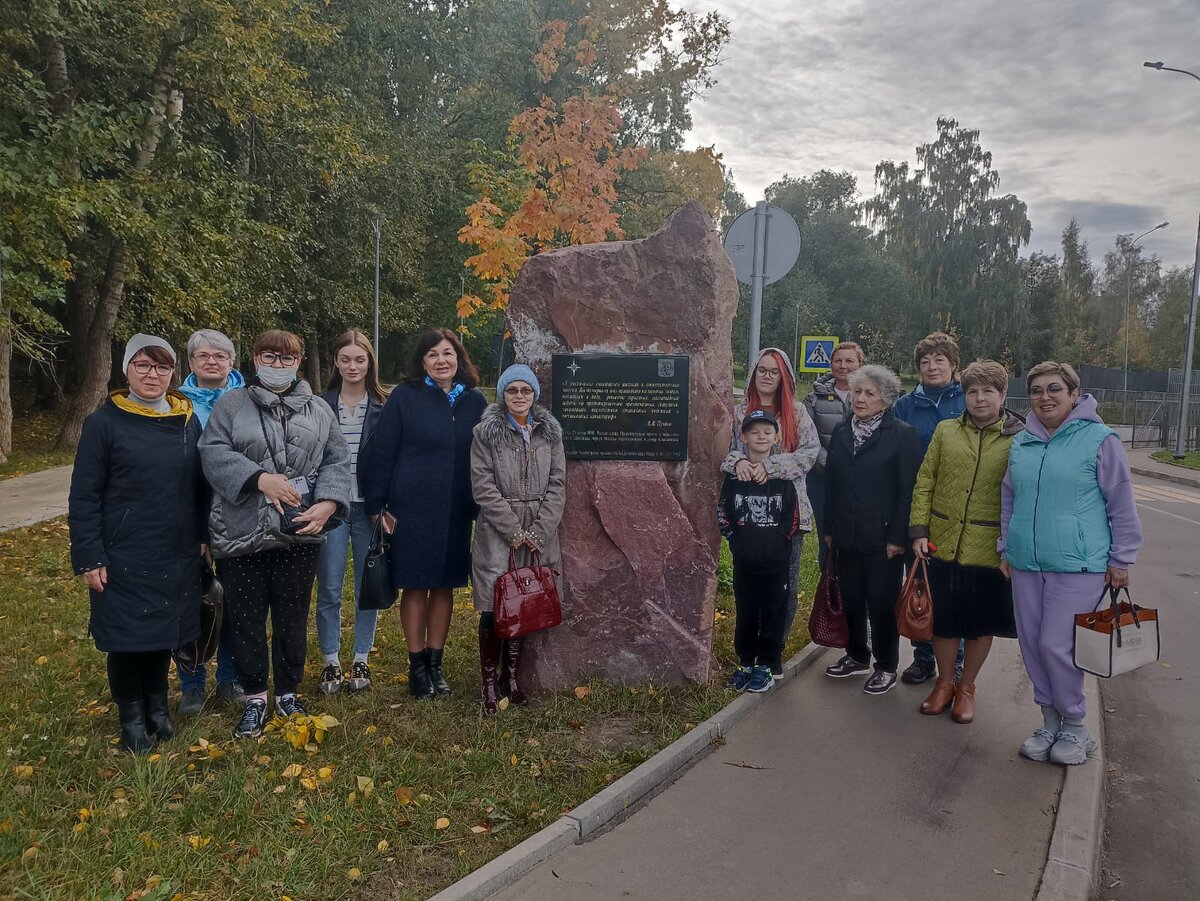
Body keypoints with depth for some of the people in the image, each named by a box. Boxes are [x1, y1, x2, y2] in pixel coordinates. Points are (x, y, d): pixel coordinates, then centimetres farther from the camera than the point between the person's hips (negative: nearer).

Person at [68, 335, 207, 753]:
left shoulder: (188, 421, 5)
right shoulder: (104, 422, -7)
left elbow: (199, 485, 12)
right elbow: (84, 496, -7)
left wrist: (203, 535, 8)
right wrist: (89, 558, -11)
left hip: (176, 555, 4)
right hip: (123, 556, -3)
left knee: (164, 633, 13)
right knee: (127, 637, 6)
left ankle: (157, 704, 33)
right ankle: (131, 715, 25)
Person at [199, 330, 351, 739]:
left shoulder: (318, 410, 10)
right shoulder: (231, 405, 5)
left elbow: (337, 461, 5)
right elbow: (213, 452, -7)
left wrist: (327, 503, -11)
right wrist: (261, 478, -21)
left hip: (299, 535, 2)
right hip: (243, 534, -1)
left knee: (292, 618, 12)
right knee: (246, 620, 7)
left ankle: (288, 693, 29)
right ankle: (254, 697, 23)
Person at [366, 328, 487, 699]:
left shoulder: (475, 401, 5)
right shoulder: (405, 397, -3)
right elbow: (382, 453, -3)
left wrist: (482, 507, 6)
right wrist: (377, 505, -7)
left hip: (456, 511, 3)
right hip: (412, 508, -3)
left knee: (444, 585, 10)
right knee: (415, 585, 5)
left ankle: (435, 663, 24)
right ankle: (417, 665, 19)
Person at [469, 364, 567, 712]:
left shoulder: (550, 432, 8)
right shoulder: (486, 432, -2)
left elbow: (557, 484, 4)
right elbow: (483, 487, -7)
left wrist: (539, 531, -6)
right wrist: (515, 531, -11)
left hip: (539, 535, 3)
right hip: (497, 534, -3)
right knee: (494, 608, -4)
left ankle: (511, 677, 20)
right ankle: (490, 683, 8)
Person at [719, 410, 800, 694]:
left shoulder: (784, 475, 0)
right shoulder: (734, 474, 1)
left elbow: (793, 516, 1)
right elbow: (723, 513, 4)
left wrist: (778, 539, -8)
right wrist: (737, 539, -4)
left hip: (776, 560, -1)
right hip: (744, 560, 1)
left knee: (773, 613, 6)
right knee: (745, 613, 10)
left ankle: (766, 665, 18)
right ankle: (745, 663, 23)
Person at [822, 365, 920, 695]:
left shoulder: (903, 435, -8)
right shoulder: (841, 432, 9)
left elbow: (908, 490, -11)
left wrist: (897, 537, -14)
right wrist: (829, 528, 9)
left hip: (883, 536, -5)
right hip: (847, 534, 5)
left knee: (882, 602, 5)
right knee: (851, 598, 14)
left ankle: (886, 666, 21)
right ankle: (857, 656, 32)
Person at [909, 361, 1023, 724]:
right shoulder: (946, 431, 3)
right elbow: (924, 482, 4)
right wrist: (919, 530, -2)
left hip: (988, 550, -1)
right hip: (942, 544, 2)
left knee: (981, 624, 11)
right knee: (943, 619, 12)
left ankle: (966, 687, 32)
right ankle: (944, 682, 33)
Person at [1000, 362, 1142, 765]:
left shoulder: (1100, 439, -5)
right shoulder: (1021, 442, 10)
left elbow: (1121, 505, -2)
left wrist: (1121, 559, -1)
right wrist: (1006, 549, 18)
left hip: (1077, 565, -5)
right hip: (1026, 564, 6)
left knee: (1057, 646, -6)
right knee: (1032, 645, 9)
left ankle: (1074, 726, 16)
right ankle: (1050, 723, 26)